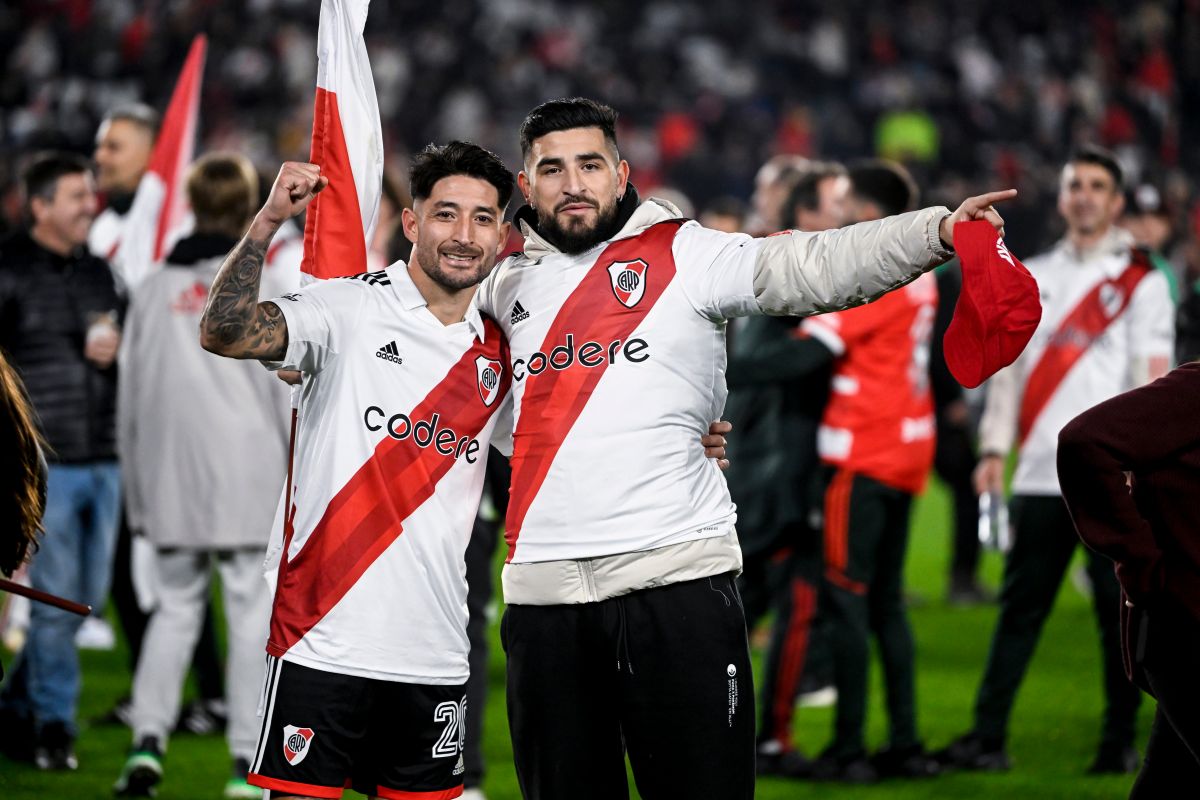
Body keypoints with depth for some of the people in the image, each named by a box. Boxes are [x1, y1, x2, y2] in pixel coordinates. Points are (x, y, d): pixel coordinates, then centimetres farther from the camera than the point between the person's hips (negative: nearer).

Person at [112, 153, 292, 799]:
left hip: (171, 482, 3)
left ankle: (148, 740, -2)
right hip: (250, 482, -3)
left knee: (174, 606, 13)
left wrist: (140, 491, 17)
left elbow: (131, 400, 10)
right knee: (253, 613, 3)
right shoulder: (268, 292, -5)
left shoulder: (154, 291, 6)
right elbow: (293, 400, -4)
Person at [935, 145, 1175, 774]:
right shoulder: (1032, 277, 16)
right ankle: (988, 737, 4)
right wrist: (994, 448, 7)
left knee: (1118, 608, 0)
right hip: (1040, 475, 3)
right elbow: (1008, 366, 16)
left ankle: (1120, 740, 6)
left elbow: (1151, 378, -2)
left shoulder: (1140, 280, 4)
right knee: (1020, 608, 3)